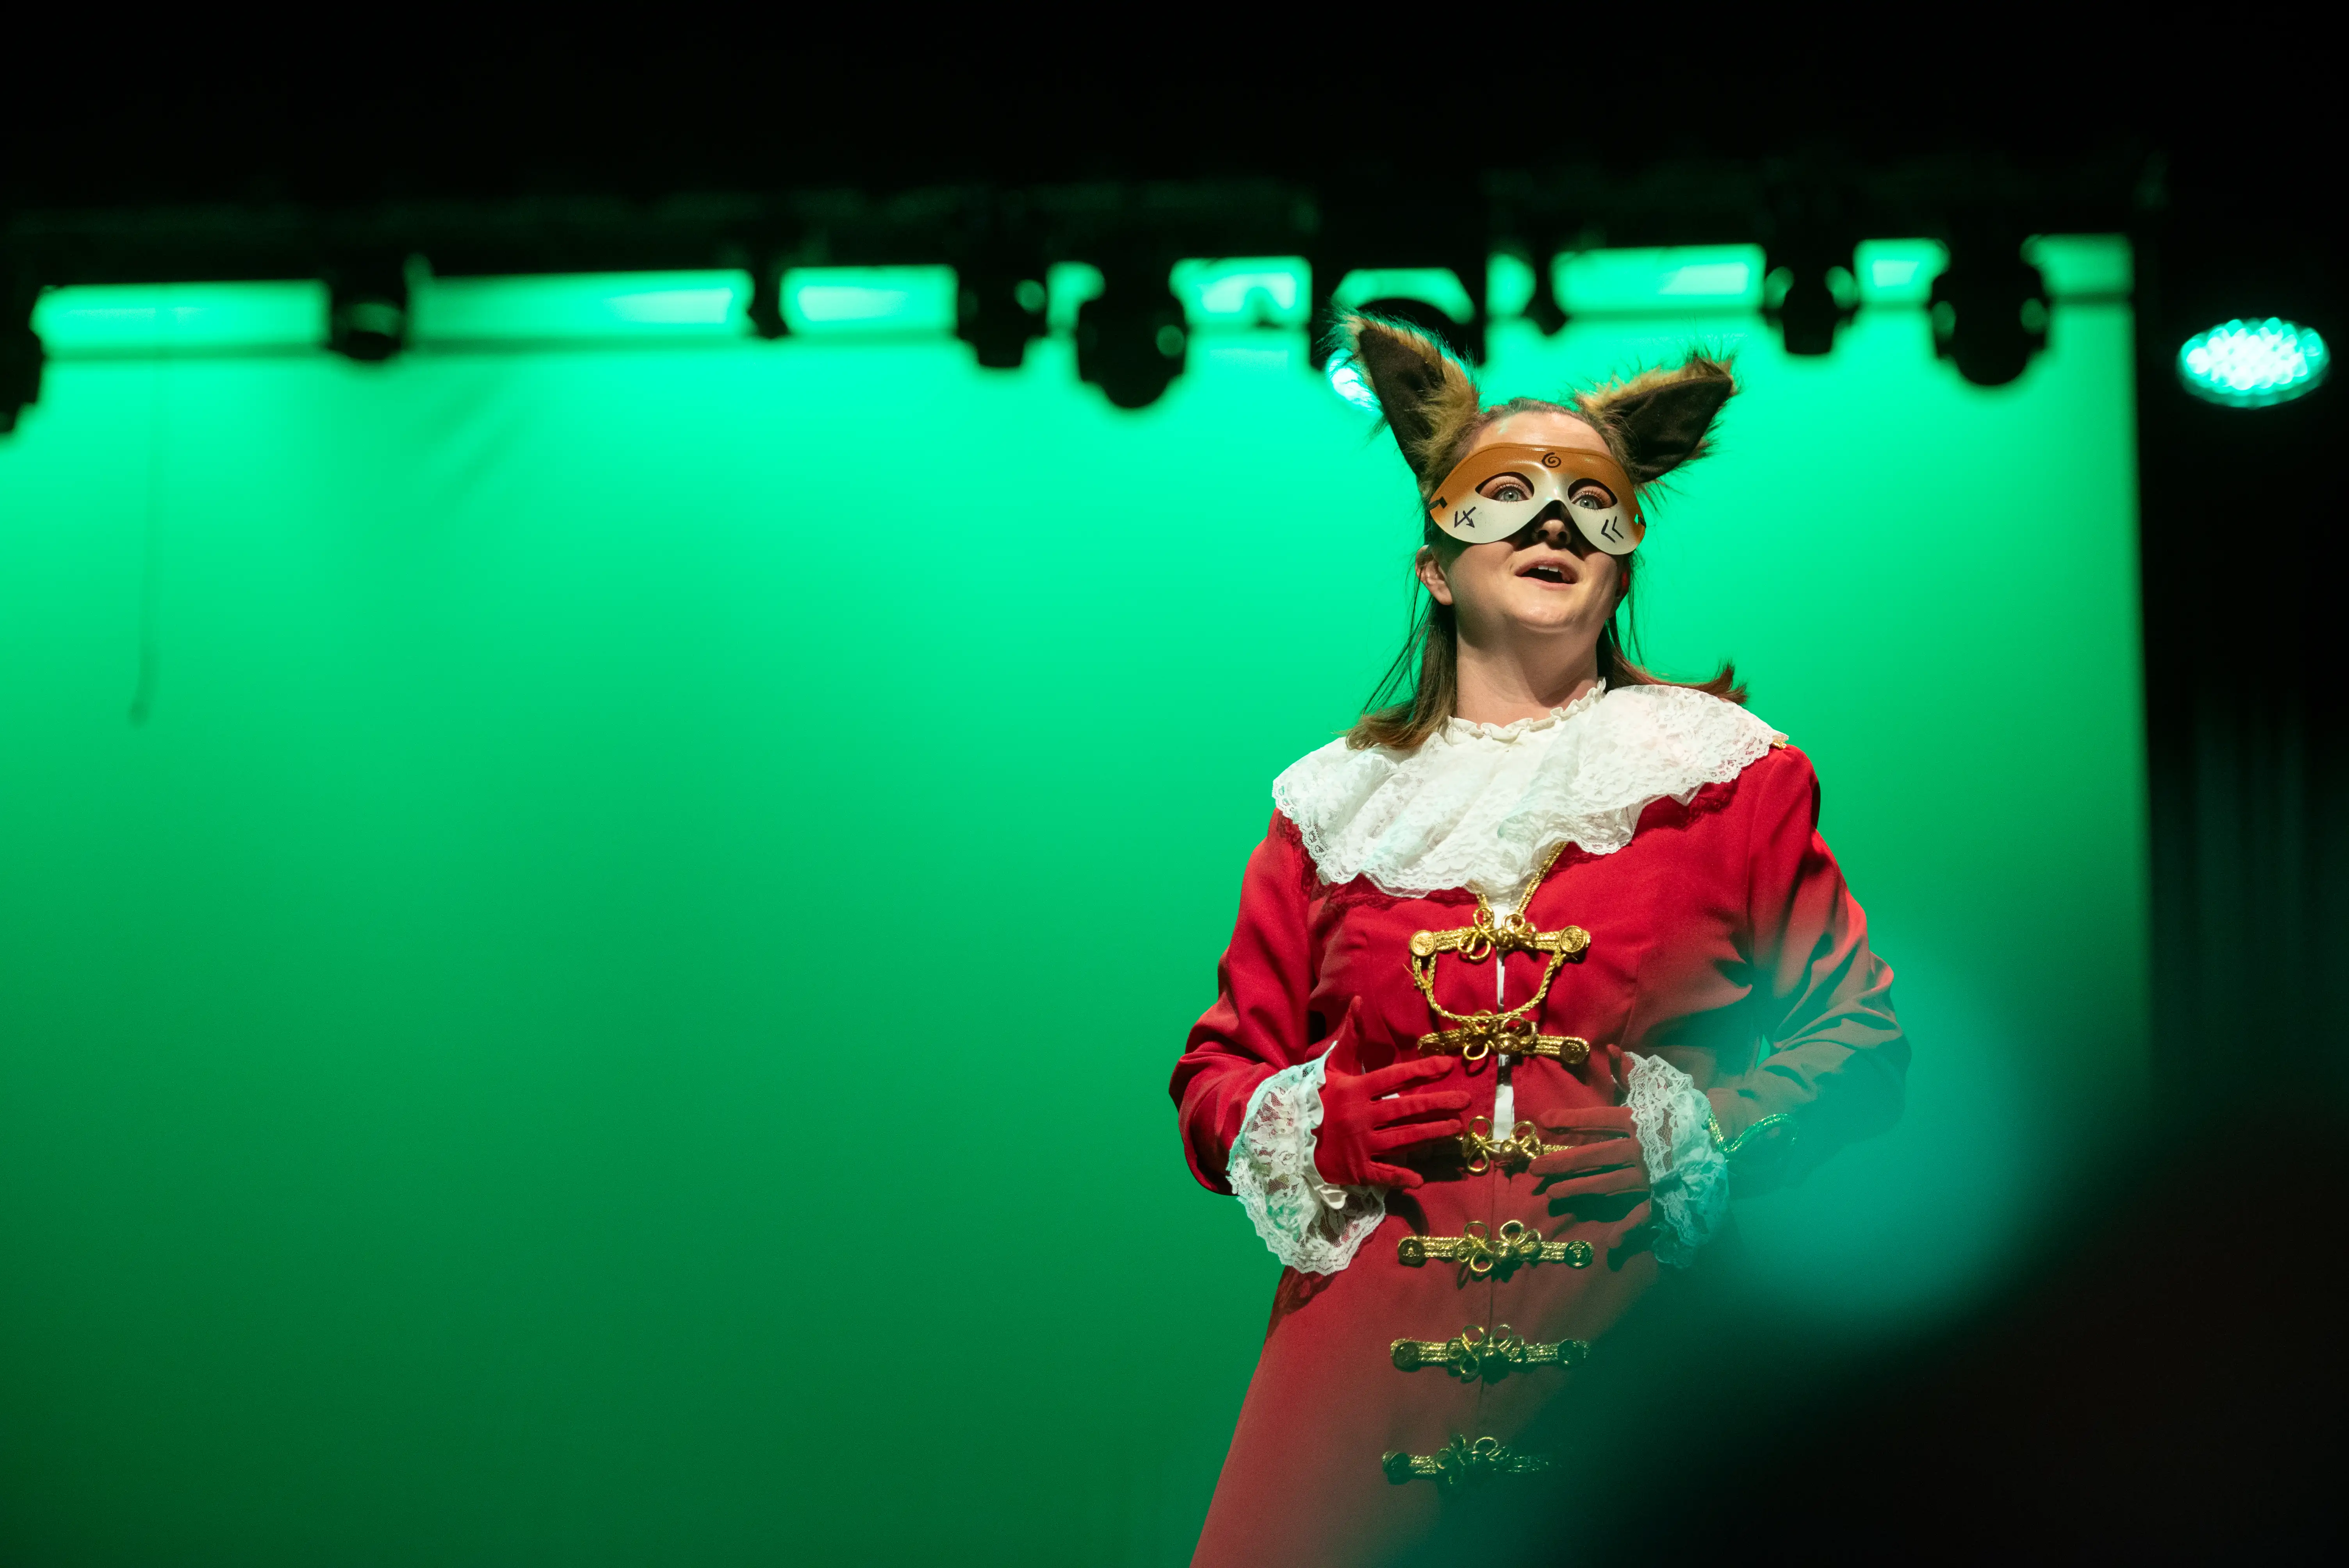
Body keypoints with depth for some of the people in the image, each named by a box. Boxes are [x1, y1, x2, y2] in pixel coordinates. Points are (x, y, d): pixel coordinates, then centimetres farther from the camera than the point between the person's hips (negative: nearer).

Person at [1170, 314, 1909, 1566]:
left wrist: (1695, 1138, -7)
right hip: (1373, 1347, 1)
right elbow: (1218, 1073, 20)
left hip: (1640, 1351, -1)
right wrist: (1309, 1129, -1)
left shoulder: (1729, 775, 10)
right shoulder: (1335, 807, 15)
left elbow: (1861, 1038, 8)